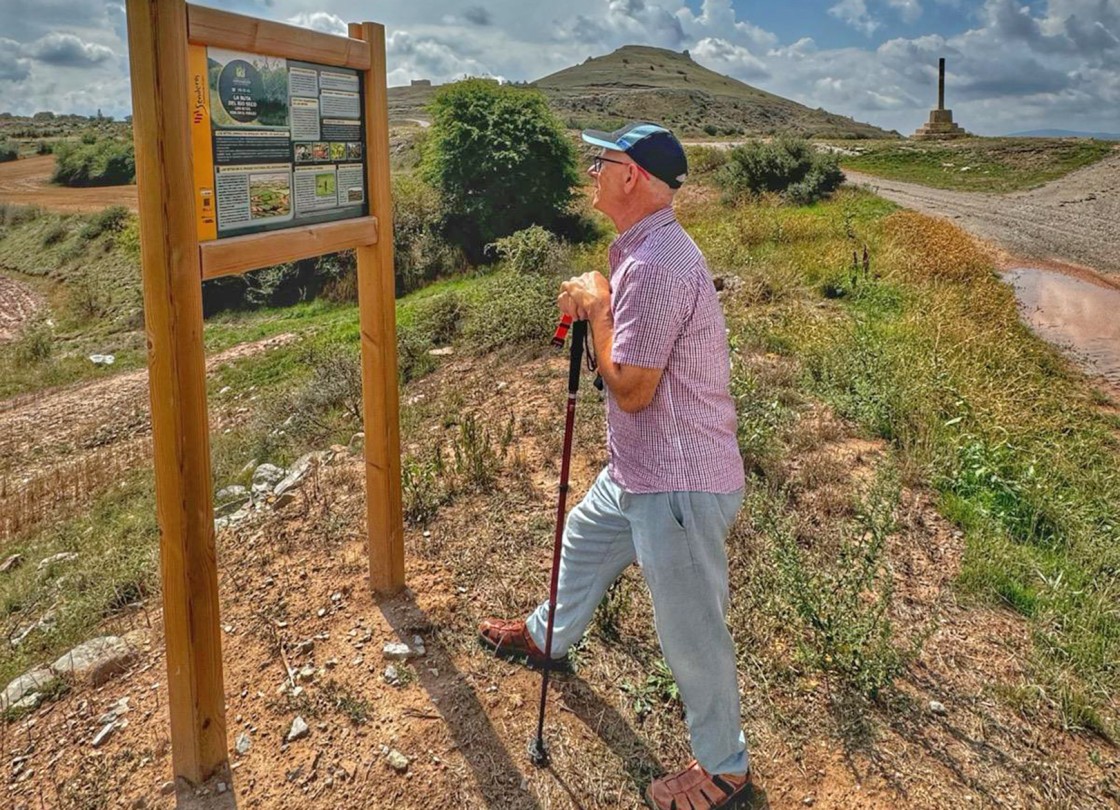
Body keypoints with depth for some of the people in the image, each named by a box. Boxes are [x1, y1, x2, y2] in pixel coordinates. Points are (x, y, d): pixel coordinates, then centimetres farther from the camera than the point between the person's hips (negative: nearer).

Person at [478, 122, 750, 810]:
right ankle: (546, 636, 58)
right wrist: (593, 306, 0)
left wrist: (596, 309, -13)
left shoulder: (656, 264, -26)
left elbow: (630, 389, -25)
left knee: (691, 629, 4)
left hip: (681, 484, -11)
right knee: (583, 542, 31)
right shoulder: (646, 248, 8)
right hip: (639, 470, 11)